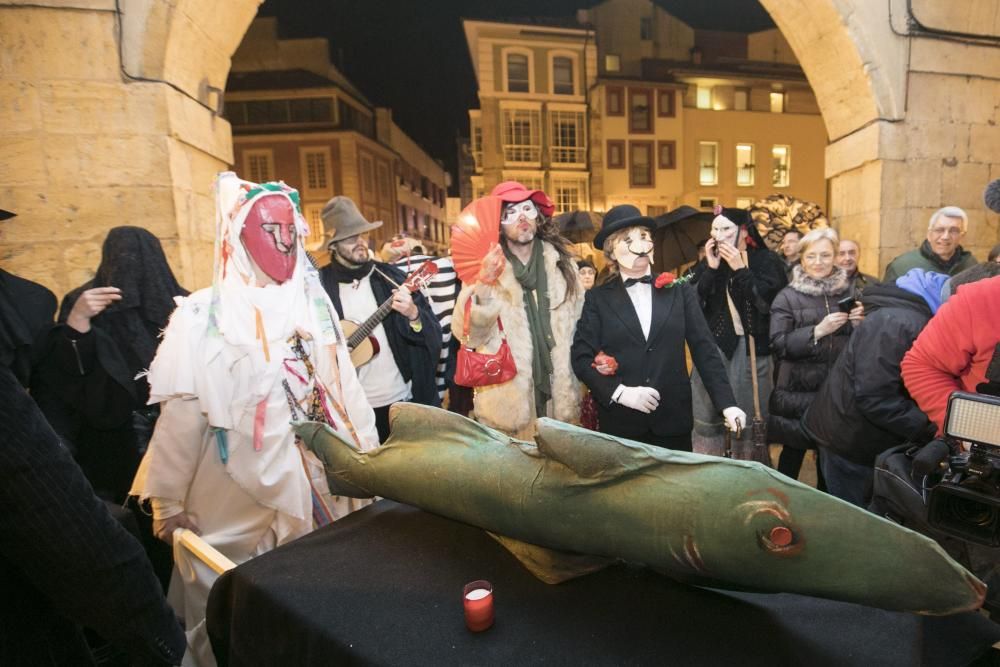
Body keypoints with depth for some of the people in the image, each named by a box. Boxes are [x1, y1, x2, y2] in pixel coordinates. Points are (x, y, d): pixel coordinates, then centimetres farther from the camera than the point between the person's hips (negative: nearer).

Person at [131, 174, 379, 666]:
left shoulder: (313, 304, 1)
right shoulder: (202, 317, -11)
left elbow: (344, 386, 5)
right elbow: (181, 416, -8)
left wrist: (368, 454, 7)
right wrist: (169, 503, -4)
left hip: (323, 484, 3)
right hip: (240, 501, -3)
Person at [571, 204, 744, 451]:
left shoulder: (680, 292, 5)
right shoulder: (598, 299, 1)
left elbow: (705, 350, 3)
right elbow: (581, 358, -4)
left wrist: (727, 404, -4)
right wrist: (620, 392, -16)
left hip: (674, 420, 2)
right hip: (620, 423, -1)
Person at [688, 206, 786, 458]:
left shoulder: (766, 260, 1)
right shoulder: (707, 263, 8)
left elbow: (768, 303, -12)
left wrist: (740, 269, -13)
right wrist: (711, 269, -10)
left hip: (752, 350, -2)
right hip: (713, 347, 2)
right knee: (706, 418, 6)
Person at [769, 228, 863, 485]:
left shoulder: (849, 292, 7)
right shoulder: (787, 297, -3)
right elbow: (779, 345, -12)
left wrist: (858, 324, -9)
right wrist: (818, 331, -21)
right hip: (798, 391, -3)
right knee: (794, 451, 5)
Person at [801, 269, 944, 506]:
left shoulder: (901, 317, 9)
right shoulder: (898, 323, -24)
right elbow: (875, 397, -30)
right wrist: (932, 427, -24)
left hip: (858, 437, 10)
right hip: (850, 442, -10)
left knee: (849, 514, 22)